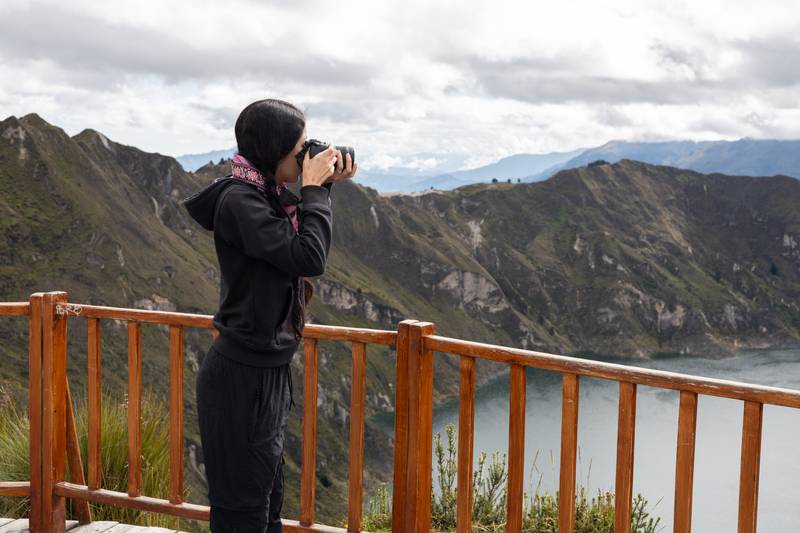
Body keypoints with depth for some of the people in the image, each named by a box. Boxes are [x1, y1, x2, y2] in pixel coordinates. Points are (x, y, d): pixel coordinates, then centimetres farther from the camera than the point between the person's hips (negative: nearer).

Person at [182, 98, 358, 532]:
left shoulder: (269, 195, 7)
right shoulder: (239, 199, -19)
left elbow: (300, 244, 18)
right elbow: (308, 258, -26)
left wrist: (323, 188, 7)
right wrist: (315, 189, -14)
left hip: (267, 371, 10)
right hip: (241, 377, -10)